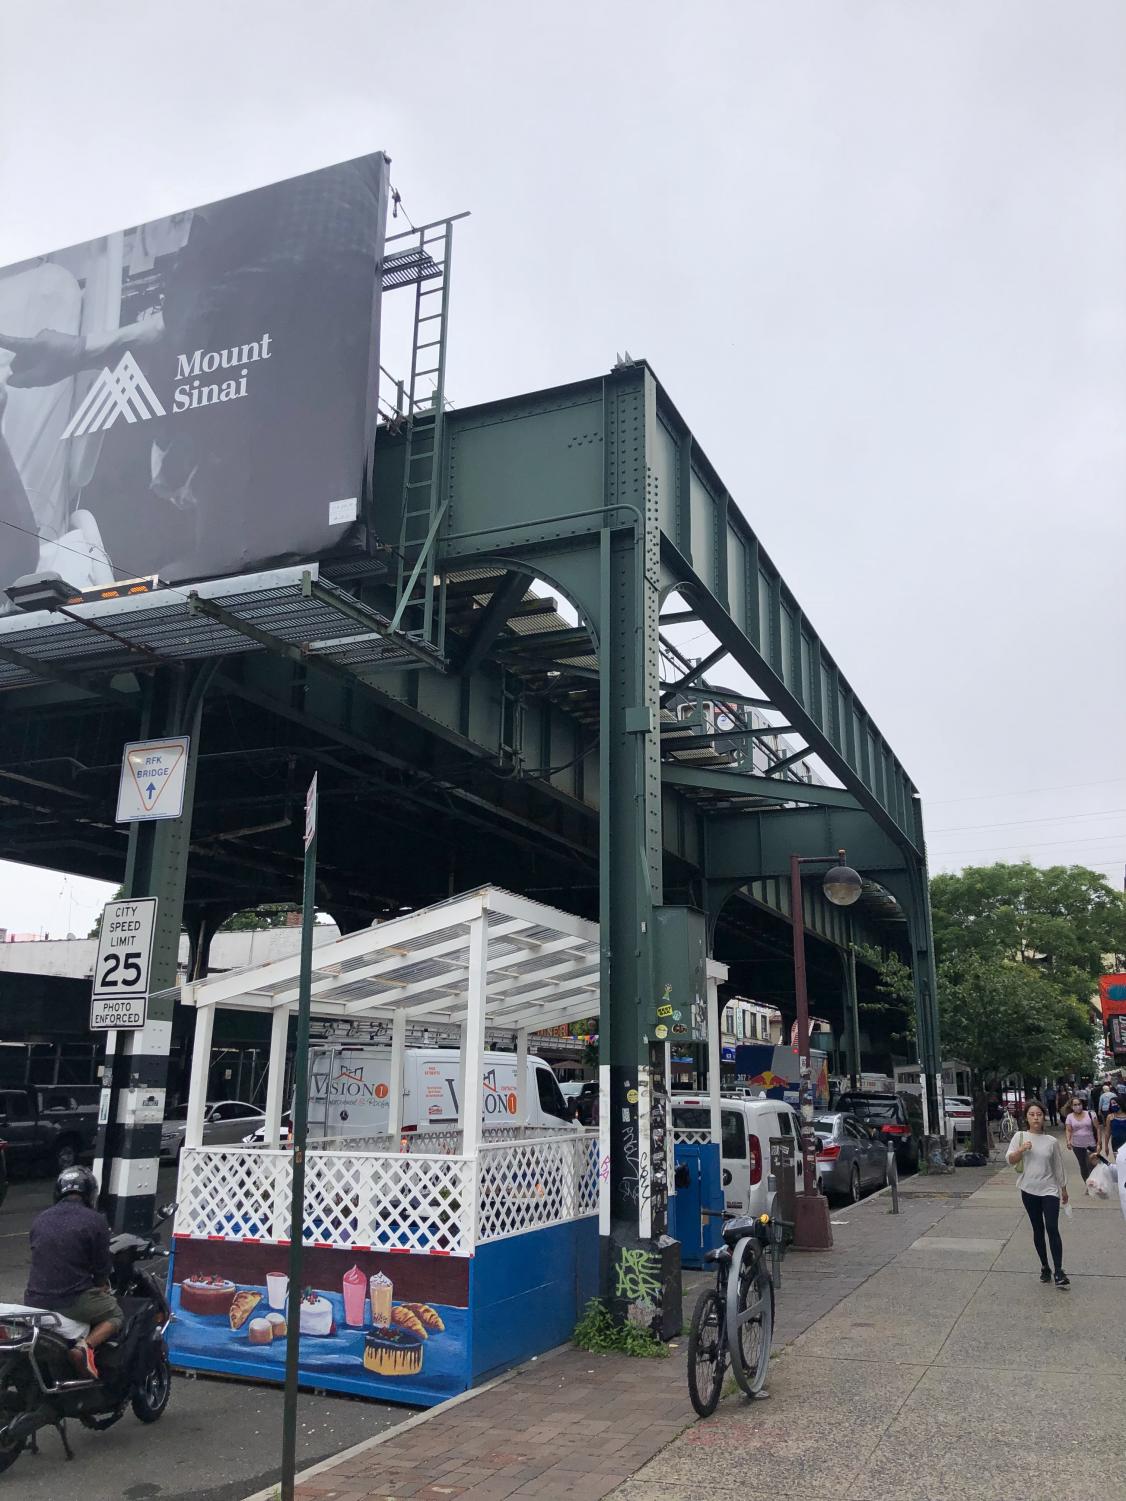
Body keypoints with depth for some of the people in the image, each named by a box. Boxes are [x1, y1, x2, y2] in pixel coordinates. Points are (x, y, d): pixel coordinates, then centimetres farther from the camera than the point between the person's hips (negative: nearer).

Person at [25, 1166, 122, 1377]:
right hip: (72, 1301, -6)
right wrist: (102, 1288, 21)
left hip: (36, 1300, 6)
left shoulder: (39, 1220, 9)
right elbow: (101, 1267, -2)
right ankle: (86, 1346, -10)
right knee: (115, 1315, 17)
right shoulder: (95, 1221, -7)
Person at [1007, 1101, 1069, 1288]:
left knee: (1052, 1228, -11)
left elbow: (1058, 1167, 8)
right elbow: (1010, 1160, -8)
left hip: (1049, 1190, -1)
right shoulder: (1020, 1136, -2)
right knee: (1038, 1230, 10)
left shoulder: (1052, 1141, -1)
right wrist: (1021, 1150, -26)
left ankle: (1058, 1272, -7)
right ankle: (1045, 1267, 22)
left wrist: (1064, 1189, 14)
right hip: (1029, 1190, 1)